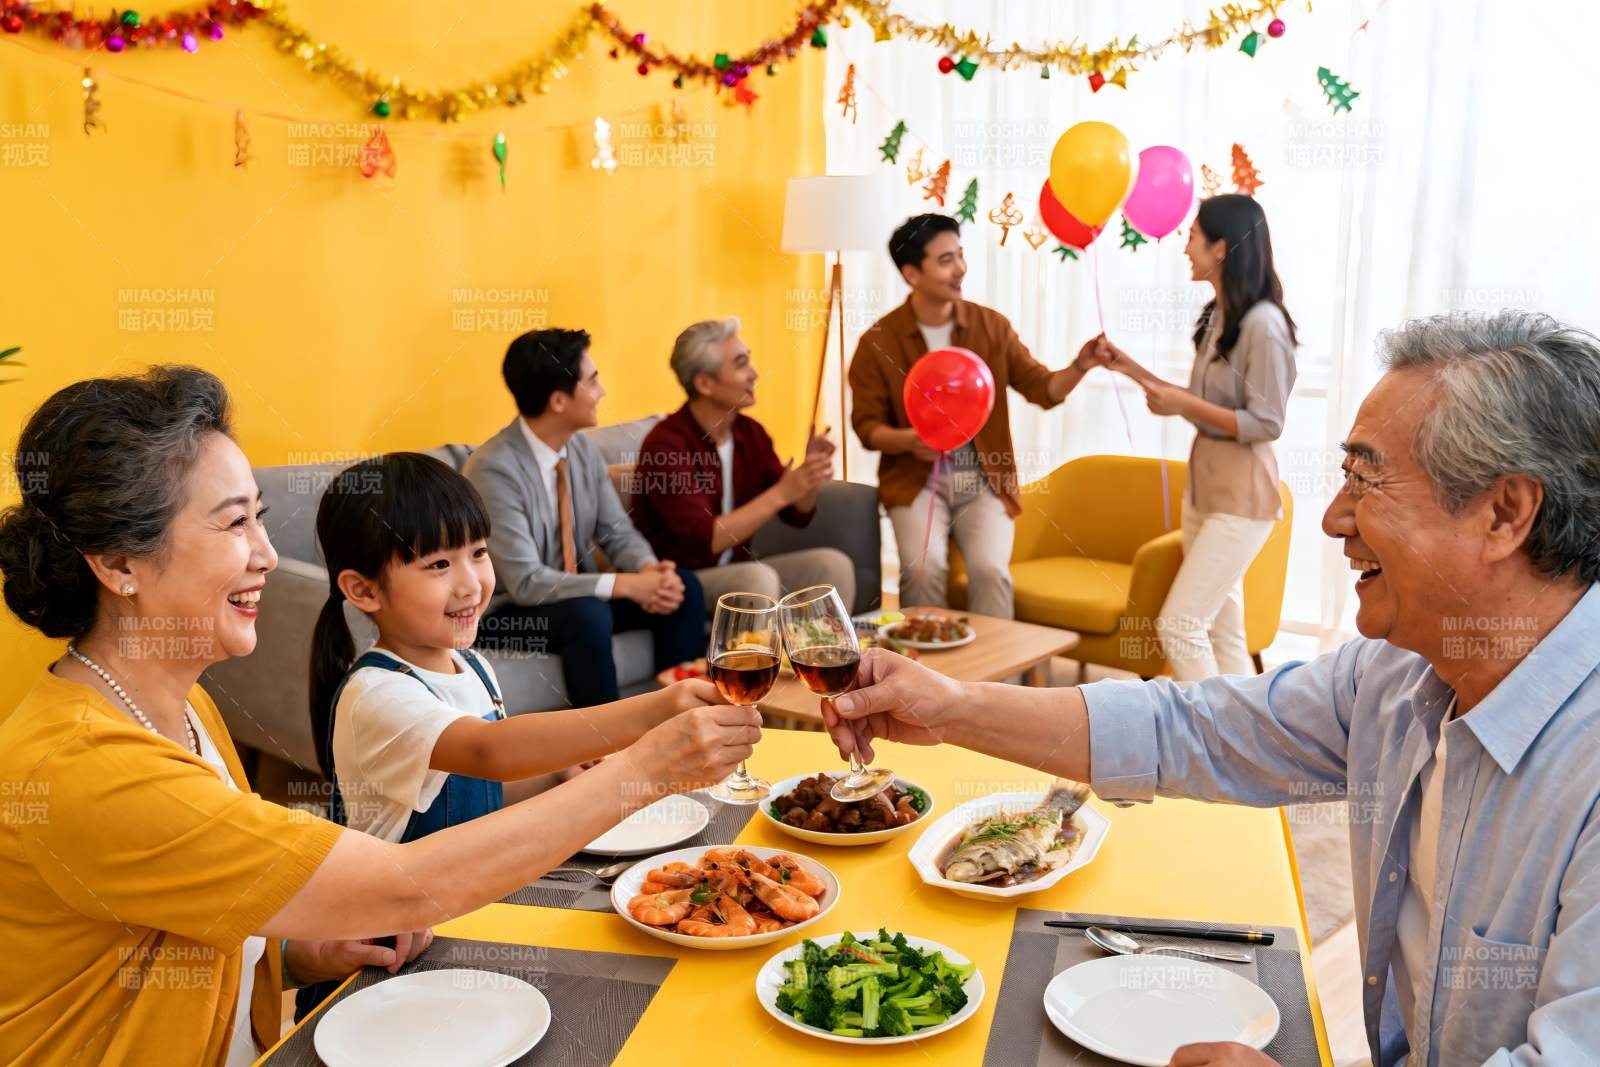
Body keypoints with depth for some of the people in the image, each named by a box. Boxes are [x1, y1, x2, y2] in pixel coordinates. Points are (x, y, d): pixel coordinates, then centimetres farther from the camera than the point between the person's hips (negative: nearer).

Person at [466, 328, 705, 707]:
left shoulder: (582, 449, -3)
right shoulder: (494, 470, -26)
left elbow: (617, 532, 2)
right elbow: (525, 583, -29)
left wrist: (649, 570, -21)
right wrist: (625, 584, -30)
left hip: (576, 592, 7)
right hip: (507, 613, -7)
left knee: (683, 586, -11)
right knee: (588, 613, -35)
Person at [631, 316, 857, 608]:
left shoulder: (751, 432, 3)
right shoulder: (666, 444, -18)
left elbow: (797, 515, 7)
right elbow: (704, 540, -25)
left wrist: (811, 476, -14)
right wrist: (780, 493, -28)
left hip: (737, 570, 7)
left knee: (832, 564, -11)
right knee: (759, 578, -32)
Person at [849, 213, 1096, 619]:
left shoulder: (991, 326, 4)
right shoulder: (878, 341, -2)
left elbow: (1043, 389, 1)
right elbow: (867, 424, 0)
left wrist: (1080, 365, -19)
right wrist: (910, 440, -20)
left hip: (983, 483, 1)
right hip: (917, 483, -1)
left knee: (990, 569, -24)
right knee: (924, 568, -26)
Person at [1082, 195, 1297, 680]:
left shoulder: (1263, 324, -18)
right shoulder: (1217, 317, 10)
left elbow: (1265, 424, -18)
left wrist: (1183, 404, -21)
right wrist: (1130, 368, 12)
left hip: (1242, 497, -9)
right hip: (1203, 486, 9)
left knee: (1178, 624, -11)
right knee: (1222, 632, 11)